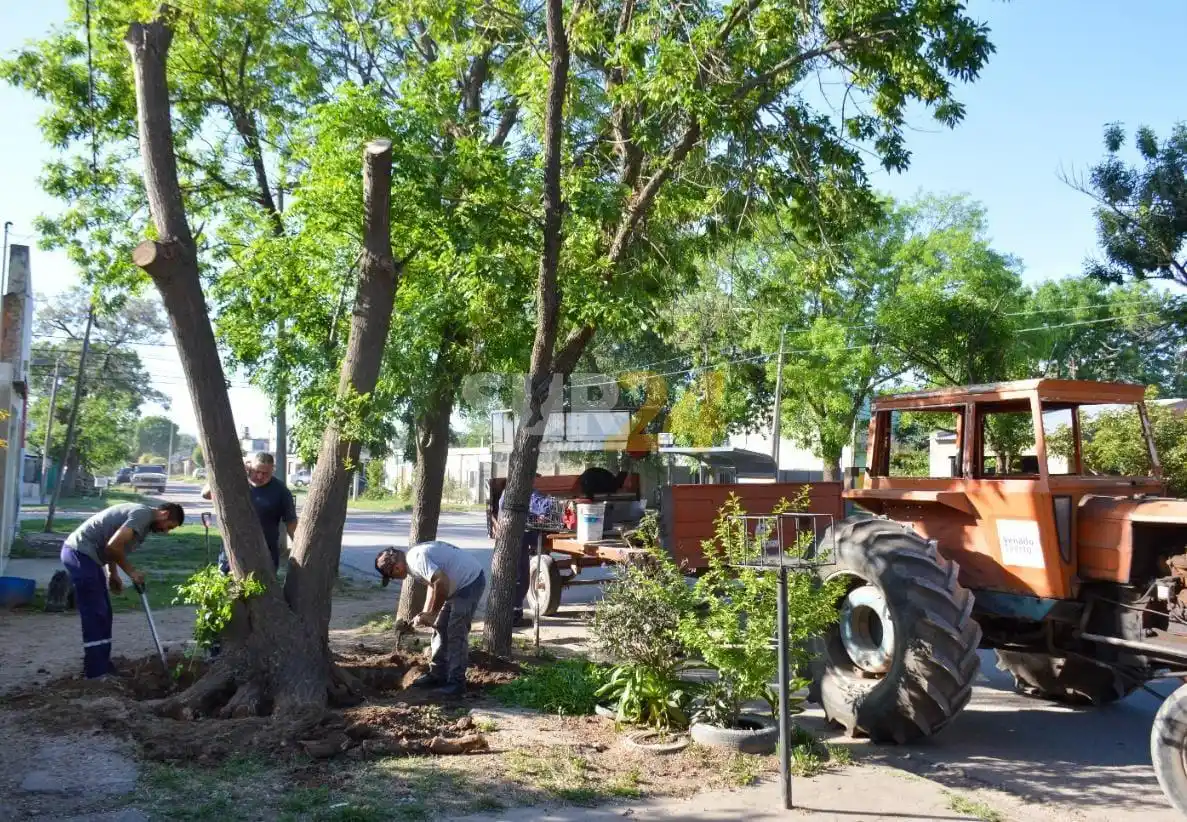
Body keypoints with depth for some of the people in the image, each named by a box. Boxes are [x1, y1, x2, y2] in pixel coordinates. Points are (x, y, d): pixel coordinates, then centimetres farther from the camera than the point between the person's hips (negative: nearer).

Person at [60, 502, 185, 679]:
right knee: (96, 615, -7)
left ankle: (102, 667, 20)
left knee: (103, 613, 13)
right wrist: (131, 572, -11)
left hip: (83, 554, 10)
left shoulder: (141, 514, 16)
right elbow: (113, 546, -24)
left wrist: (113, 575, 20)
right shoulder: (143, 514, -15)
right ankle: (97, 673, -3)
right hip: (80, 553, -10)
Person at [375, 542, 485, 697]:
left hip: (471, 581, -11)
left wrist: (432, 614, -20)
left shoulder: (417, 559, -25)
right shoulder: (412, 557, 7)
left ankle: (457, 683, -2)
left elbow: (442, 583, -33)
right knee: (440, 627, 15)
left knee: (456, 634, -9)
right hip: (459, 584, 11)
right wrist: (426, 613, 7)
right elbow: (434, 583, 17)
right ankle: (437, 673, 24)